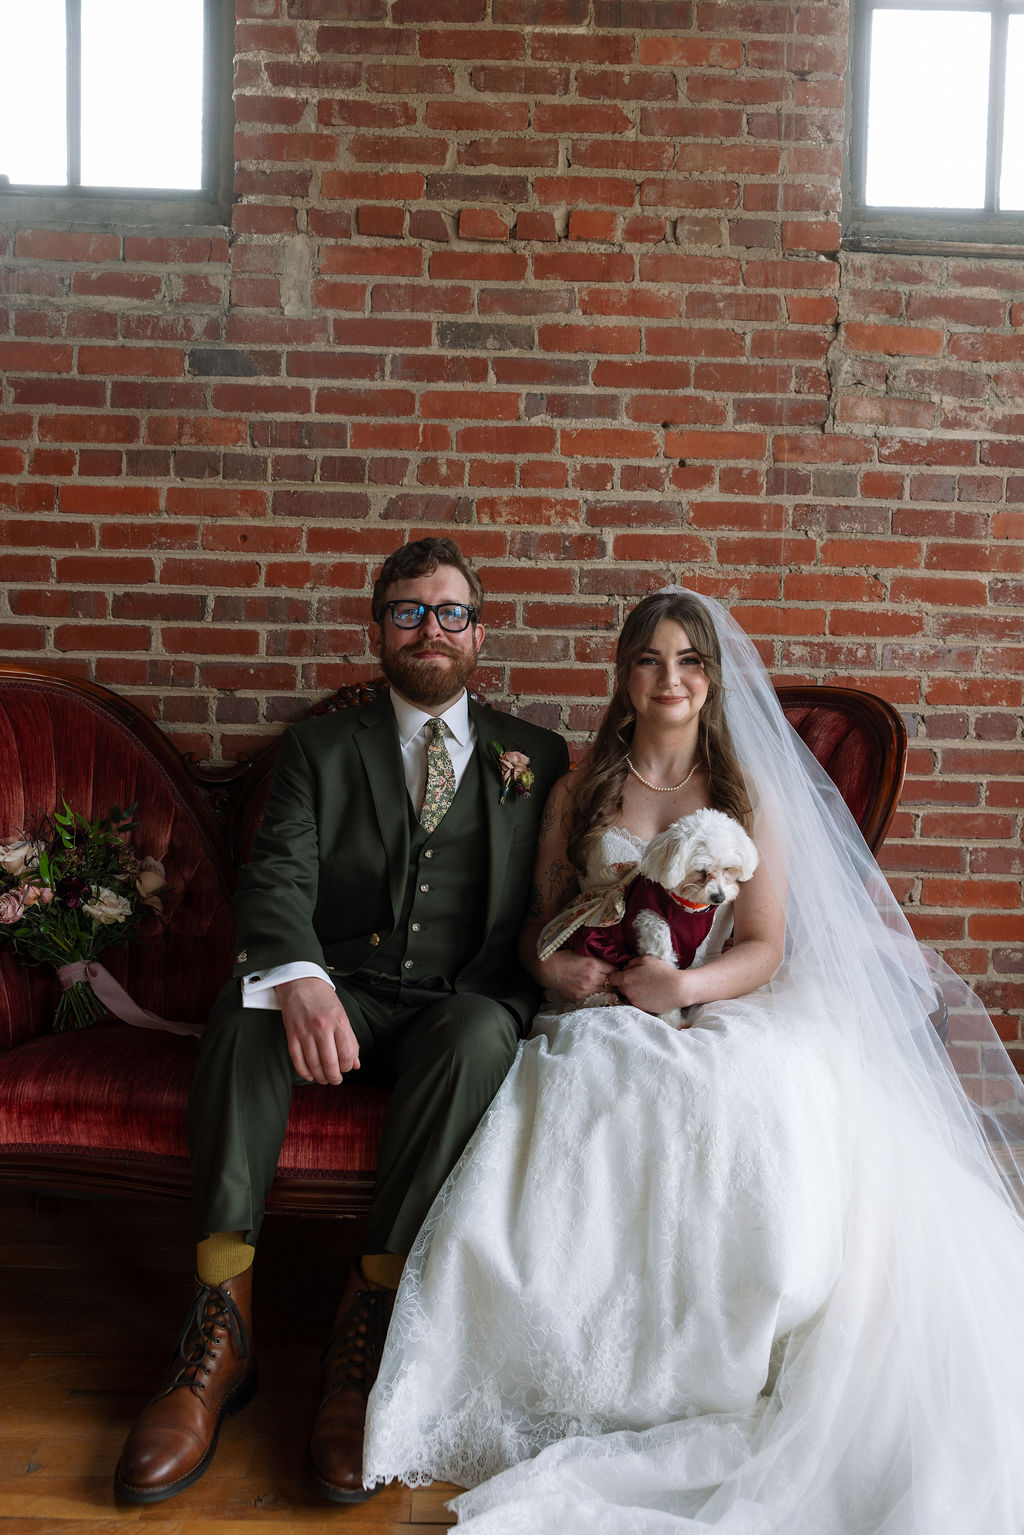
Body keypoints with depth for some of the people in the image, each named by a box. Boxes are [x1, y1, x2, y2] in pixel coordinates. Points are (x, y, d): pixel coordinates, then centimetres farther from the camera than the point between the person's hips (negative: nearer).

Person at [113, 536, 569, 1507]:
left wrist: (483, 1000, -14)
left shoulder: (536, 758, 14)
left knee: (479, 1034, -35)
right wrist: (300, 980, -30)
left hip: (463, 1002, 0)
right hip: (339, 994, 1)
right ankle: (222, 1324, -27)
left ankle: (371, 1316, -27)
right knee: (246, 1004, -32)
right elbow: (277, 876, -6)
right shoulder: (320, 747, 11)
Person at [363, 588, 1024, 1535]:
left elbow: (766, 948, 2)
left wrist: (685, 984, -17)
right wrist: (552, 965, -7)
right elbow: (542, 919, 17)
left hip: (725, 1022, -1)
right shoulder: (580, 794, 16)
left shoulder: (751, 794, 10)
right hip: (602, 1031, 1)